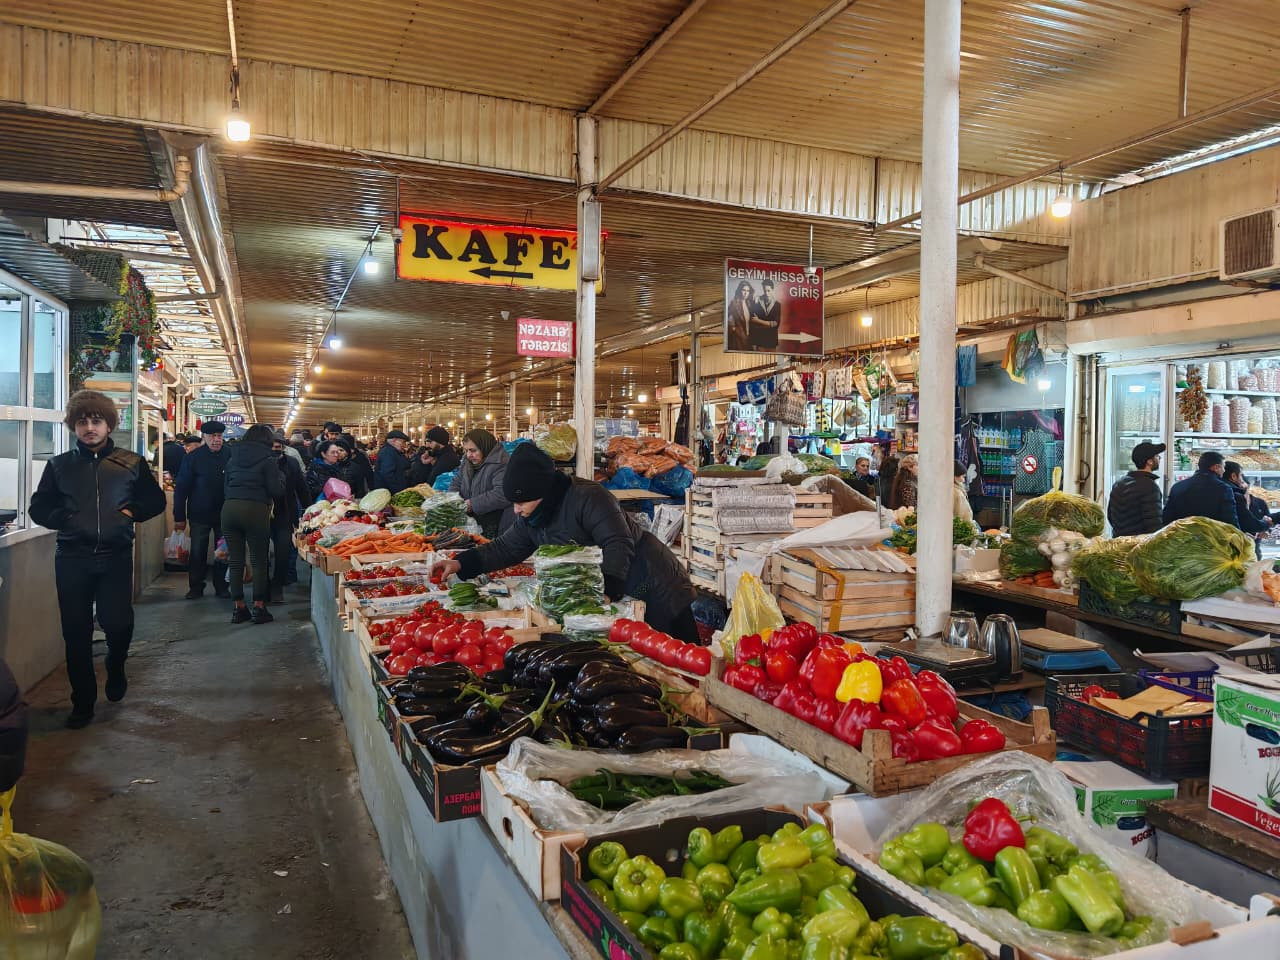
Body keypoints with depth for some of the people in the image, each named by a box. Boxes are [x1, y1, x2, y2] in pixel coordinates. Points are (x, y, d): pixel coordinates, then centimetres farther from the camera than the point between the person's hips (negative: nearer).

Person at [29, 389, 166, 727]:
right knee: (76, 633, 4)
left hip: (116, 557, -1)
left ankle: (115, 668, 27)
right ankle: (82, 704, 18)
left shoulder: (131, 464, 4)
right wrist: (63, 518, -6)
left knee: (118, 624, -8)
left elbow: (156, 501, 12)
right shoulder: (59, 465, 6)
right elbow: (39, 508, 11)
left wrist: (132, 511, -3)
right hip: (72, 559, 1)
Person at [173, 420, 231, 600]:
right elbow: (181, 488, -3)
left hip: (224, 514, 1)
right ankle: (196, 587, 19)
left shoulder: (231, 455, -4)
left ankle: (221, 587, 20)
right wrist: (179, 516, -6)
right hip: (200, 514, 0)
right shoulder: (193, 457, -5)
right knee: (197, 553, 6)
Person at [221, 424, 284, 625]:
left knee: (235, 559, 9)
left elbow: (227, 483, 20)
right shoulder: (268, 459, -2)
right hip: (255, 509, -5)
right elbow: (276, 491, -4)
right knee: (259, 560, 3)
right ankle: (259, 608, 3)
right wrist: (281, 477, 14)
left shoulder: (233, 457, 14)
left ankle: (239, 608, 13)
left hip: (229, 507, 5)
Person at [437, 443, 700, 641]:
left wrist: (607, 591, -39)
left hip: (651, 587, -8)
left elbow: (619, 544, -30)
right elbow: (505, 547, 8)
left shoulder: (588, 497, -25)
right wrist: (460, 563, -4)